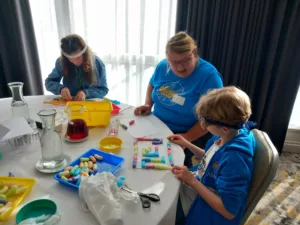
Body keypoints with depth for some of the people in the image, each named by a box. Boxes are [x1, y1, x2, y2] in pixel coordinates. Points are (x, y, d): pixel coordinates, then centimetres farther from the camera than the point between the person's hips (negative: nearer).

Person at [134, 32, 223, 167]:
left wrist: (188, 137, -25)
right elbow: (152, 85, 19)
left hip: (191, 137, -4)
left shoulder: (208, 75, -18)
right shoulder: (162, 66, -1)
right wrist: (148, 105, 1)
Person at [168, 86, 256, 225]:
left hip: (207, 212, -7)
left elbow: (229, 211, -29)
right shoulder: (229, 134, -11)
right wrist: (187, 144, 1)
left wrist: (192, 181, -28)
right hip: (200, 189, 7)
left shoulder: (235, 159, -36)